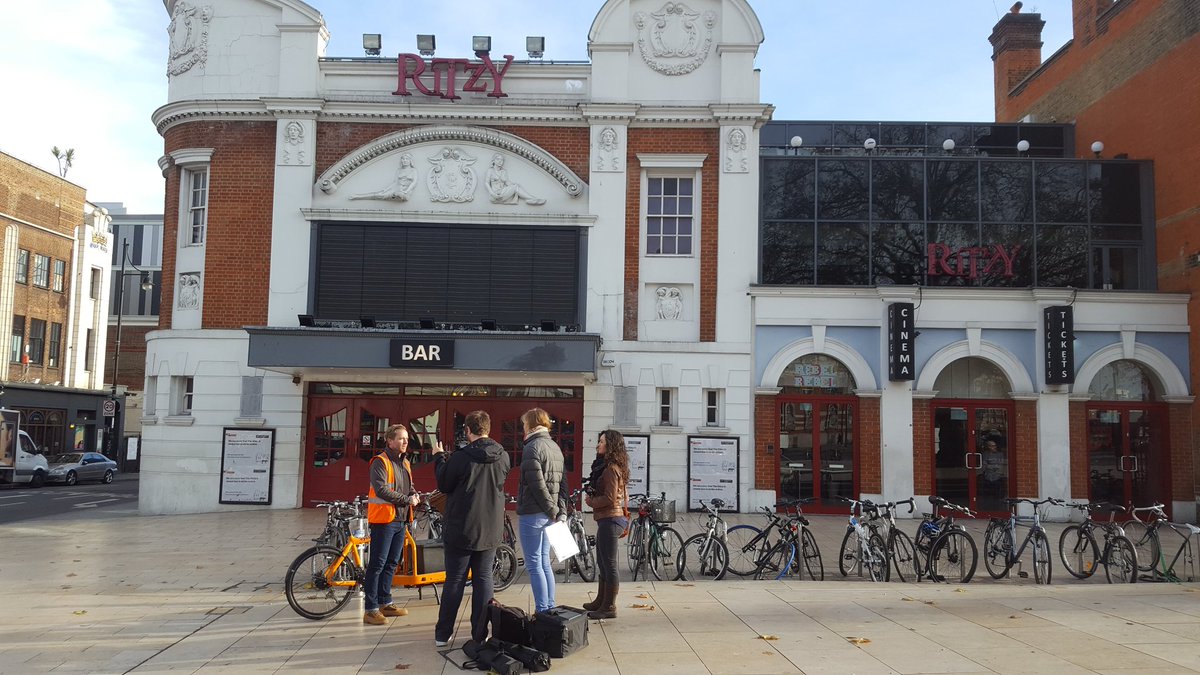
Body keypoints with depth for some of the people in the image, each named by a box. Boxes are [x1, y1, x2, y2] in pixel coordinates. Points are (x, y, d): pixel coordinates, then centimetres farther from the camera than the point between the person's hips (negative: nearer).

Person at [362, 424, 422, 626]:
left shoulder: (405, 463, 17)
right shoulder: (380, 462, -10)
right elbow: (382, 489, -21)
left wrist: (414, 495, 4)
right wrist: (407, 500, -17)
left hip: (400, 520, 8)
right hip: (384, 519, -8)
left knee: (392, 563, 14)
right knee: (377, 564, -6)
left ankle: (384, 603, 24)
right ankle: (370, 609, -2)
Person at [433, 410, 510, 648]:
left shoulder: (460, 457, -18)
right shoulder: (503, 457, -3)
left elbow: (443, 484, -5)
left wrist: (440, 458, 10)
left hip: (461, 530, -3)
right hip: (491, 530, 3)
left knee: (454, 581, 7)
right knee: (483, 580, 11)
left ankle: (442, 634, 15)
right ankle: (480, 635, 13)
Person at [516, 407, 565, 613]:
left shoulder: (532, 447, -13)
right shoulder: (555, 447, 14)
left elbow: (536, 484, -19)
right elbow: (561, 483, 12)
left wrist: (552, 510, -13)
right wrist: (561, 511, 8)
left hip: (532, 514, -8)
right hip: (548, 516, 8)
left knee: (534, 565, -2)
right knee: (544, 563, 15)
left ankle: (542, 611, -1)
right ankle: (550, 609, 18)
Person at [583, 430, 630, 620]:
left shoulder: (611, 468, -16)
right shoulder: (616, 467, 16)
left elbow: (610, 498, -22)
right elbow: (624, 497, 21)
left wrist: (592, 502, -7)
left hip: (609, 520, -11)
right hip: (609, 520, 11)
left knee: (609, 564, -5)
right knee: (603, 563, 19)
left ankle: (609, 607, 1)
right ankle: (601, 601, 30)